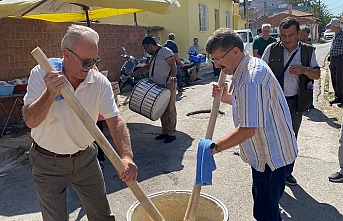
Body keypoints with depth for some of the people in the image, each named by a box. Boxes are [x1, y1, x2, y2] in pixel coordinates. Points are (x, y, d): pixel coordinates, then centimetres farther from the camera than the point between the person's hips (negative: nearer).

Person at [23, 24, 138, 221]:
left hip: (85, 158, 2)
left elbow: (115, 121, -17)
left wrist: (126, 157, -30)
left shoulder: (100, 82, -13)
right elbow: (30, 121, -20)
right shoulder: (42, 74, -16)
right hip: (48, 163, -2)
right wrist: (50, 93, -37)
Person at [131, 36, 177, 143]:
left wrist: (173, 76, -36)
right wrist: (135, 72, 27)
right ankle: (165, 132, 22)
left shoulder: (165, 51, -11)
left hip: (168, 85, -10)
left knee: (170, 110, -4)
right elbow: (148, 67, 30)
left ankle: (171, 134, 2)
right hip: (158, 86, 10)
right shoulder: (154, 55, 19)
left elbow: (173, 65, -19)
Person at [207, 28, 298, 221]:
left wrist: (214, 147, -23)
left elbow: (247, 130, -31)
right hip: (271, 149, 10)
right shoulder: (253, 64, 5)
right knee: (262, 198, 26)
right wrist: (226, 97, 1)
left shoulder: (250, 80, -29)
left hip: (271, 154, -10)